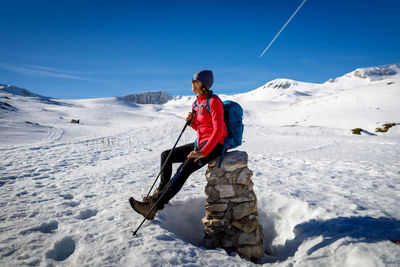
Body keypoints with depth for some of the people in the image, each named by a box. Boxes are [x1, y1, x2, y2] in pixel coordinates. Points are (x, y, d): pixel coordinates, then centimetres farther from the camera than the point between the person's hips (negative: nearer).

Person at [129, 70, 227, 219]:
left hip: (215, 145, -9)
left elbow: (218, 130, -22)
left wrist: (203, 152, -31)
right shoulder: (196, 103, 13)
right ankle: (161, 191, 8)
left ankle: (154, 206, -26)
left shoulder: (214, 101, -13)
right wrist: (191, 121, -2)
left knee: (184, 170, -26)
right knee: (166, 155, 5)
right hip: (200, 143, 9)